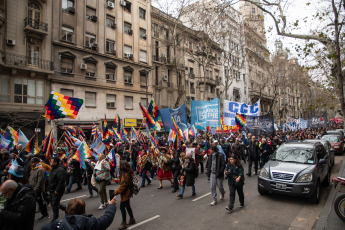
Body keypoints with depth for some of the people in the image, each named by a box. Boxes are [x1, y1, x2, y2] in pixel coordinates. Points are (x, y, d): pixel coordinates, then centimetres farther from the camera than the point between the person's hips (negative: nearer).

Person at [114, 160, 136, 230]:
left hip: (125, 193, -10)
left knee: (122, 207, 0)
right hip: (128, 192, 10)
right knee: (127, 206, 20)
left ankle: (124, 223, 10)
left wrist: (116, 192, -20)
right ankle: (132, 219, 33)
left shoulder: (125, 174, -25)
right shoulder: (129, 172, 5)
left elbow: (123, 185, -25)